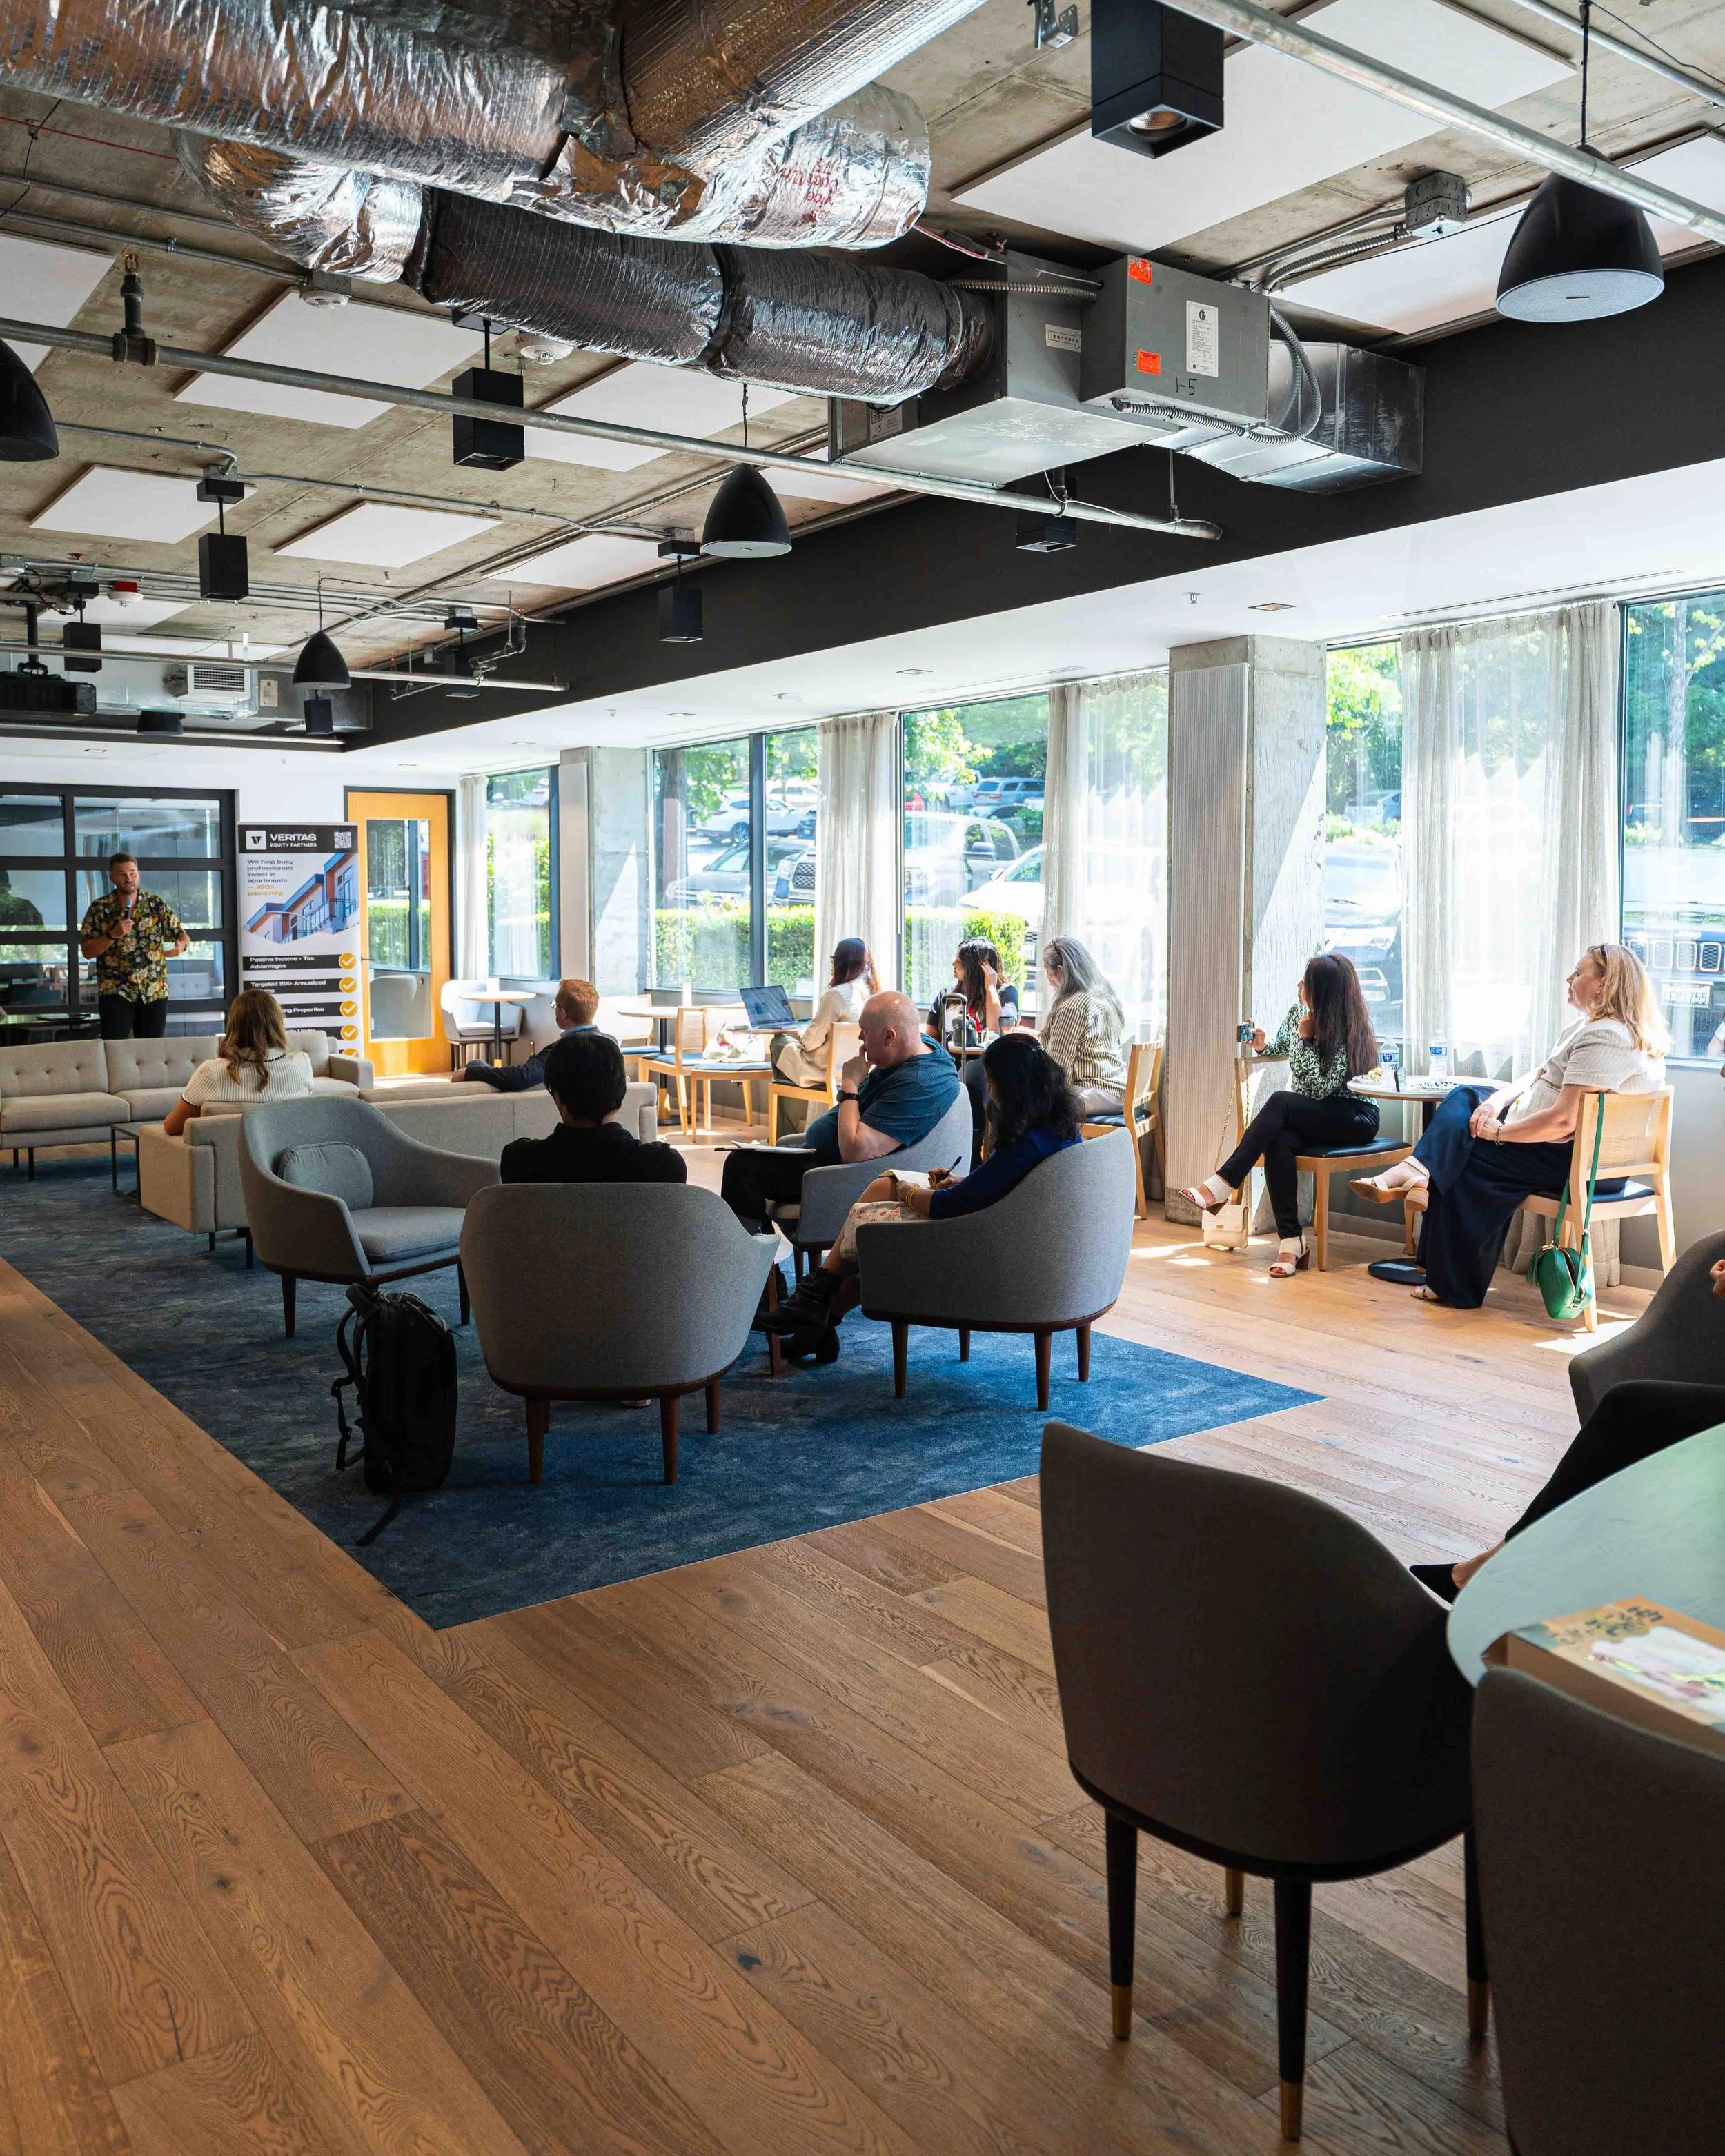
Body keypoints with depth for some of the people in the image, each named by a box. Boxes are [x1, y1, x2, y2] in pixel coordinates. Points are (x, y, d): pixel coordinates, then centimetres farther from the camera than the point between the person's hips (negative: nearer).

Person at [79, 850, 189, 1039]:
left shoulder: (157, 905, 5)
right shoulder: (99, 908, 1)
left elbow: (182, 935, 8)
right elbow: (87, 951, -1)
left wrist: (181, 945, -16)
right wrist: (112, 935, -17)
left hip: (155, 991, 2)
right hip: (115, 991, -2)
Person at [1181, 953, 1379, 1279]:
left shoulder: (1348, 1030, -16)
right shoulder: (1298, 1012, 4)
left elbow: (1319, 1087, -22)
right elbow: (1281, 1047, 26)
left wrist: (1305, 1037, -19)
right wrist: (1262, 1046, 3)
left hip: (1355, 1117, -6)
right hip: (1310, 1118, 6)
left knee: (1279, 1103, -32)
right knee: (1279, 1140, -31)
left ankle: (1221, 1186, -33)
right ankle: (1290, 1241, -35)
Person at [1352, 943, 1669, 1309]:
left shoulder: (1603, 1039, -24)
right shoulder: (1591, 1026, 12)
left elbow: (1564, 1121, -30)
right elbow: (1538, 1077, 15)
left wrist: (1498, 1132, -19)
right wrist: (1496, 1102, -3)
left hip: (1576, 1161, -11)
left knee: (1462, 1159, -5)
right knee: (1466, 1097, 7)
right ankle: (1417, 1170, -14)